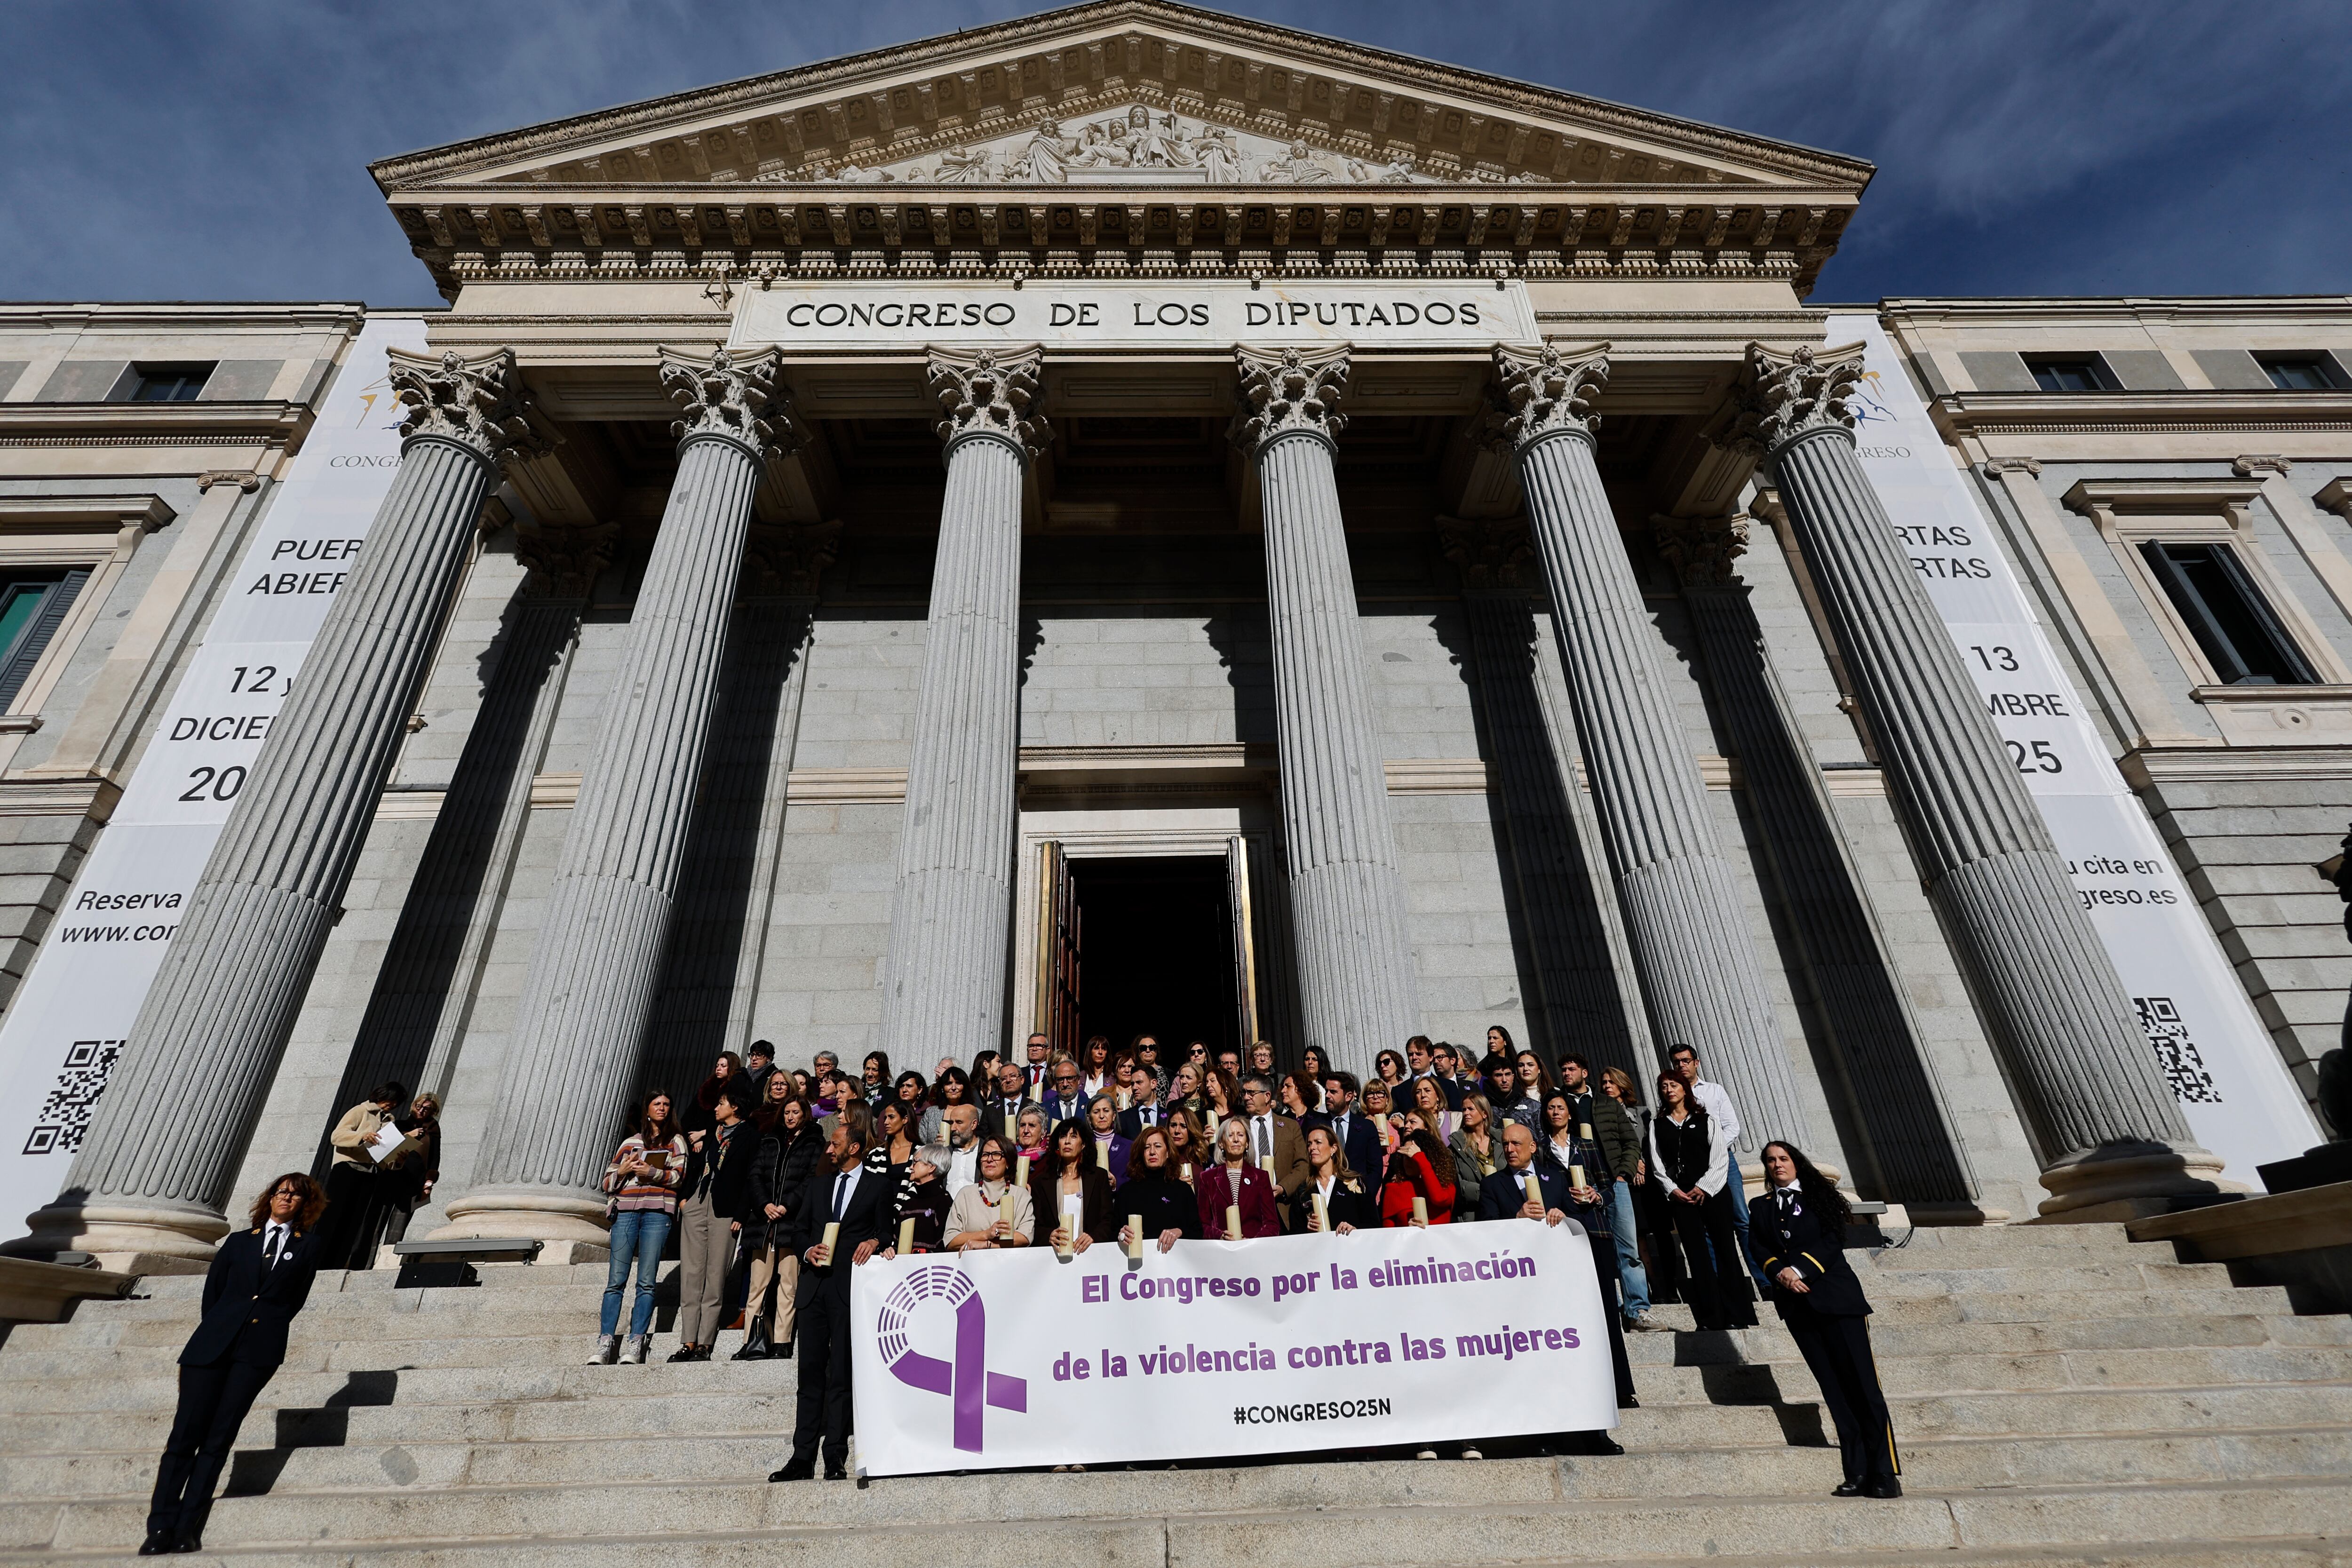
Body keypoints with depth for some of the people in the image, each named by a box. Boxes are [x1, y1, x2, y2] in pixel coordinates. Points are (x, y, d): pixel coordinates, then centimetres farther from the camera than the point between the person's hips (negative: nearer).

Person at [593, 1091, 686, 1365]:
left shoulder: (675, 1140, 14)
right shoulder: (630, 1142, 21)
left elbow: (679, 1176, 1)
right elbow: (608, 1183, 19)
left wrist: (651, 1172, -13)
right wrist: (623, 1171, -1)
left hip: (657, 1212, -2)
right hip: (626, 1210, 2)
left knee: (646, 1281, -6)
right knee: (616, 1280, -4)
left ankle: (635, 1345, -5)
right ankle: (605, 1345, -1)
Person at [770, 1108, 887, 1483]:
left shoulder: (877, 1186, 3)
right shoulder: (818, 1184, 17)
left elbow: (884, 1234, 4)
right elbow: (801, 1228, 19)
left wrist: (874, 1243, -16)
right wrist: (808, 1250, 0)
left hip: (851, 1287, -4)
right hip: (815, 1287, 4)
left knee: (841, 1374, -1)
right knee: (810, 1372, 6)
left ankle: (835, 1458, 7)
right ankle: (803, 1457, 12)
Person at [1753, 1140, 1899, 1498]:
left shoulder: (1818, 1196, 5)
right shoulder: (1762, 1207, 14)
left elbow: (1833, 1241, -5)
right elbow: (1760, 1250, 6)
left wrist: (1801, 1270, -13)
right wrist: (1781, 1273, -12)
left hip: (1835, 1296, -3)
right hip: (1796, 1304, 3)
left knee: (1862, 1383, -5)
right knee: (1833, 1389, 4)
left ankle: (1885, 1474, -1)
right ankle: (1857, 1473, 6)